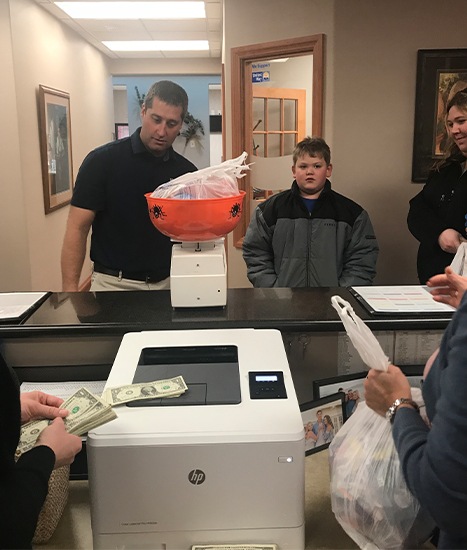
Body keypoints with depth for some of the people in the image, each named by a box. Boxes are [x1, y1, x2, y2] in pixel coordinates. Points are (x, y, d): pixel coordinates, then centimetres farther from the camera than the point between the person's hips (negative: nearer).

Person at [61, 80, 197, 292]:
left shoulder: (186, 171, 3)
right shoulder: (102, 160, -7)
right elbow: (77, 229, -8)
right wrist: (70, 291, -16)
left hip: (168, 285, 3)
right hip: (112, 284, -3)